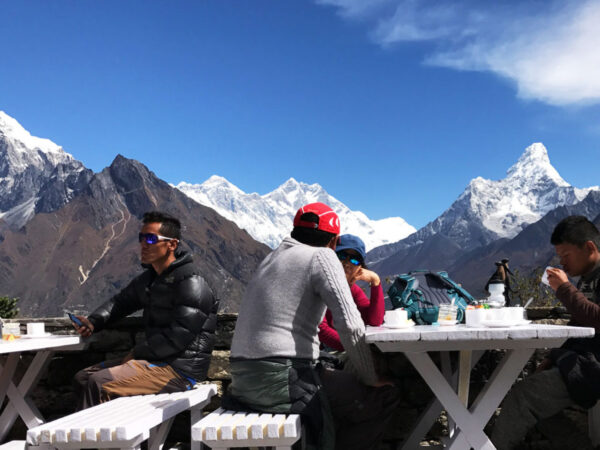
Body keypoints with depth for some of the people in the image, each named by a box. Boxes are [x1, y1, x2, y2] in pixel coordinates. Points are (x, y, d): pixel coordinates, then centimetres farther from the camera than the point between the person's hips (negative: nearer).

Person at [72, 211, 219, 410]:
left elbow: (178, 337, -22)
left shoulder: (191, 284, -16)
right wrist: (92, 322, 6)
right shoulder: (148, 279, 14)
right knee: (83, 377, 8)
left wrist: (137, 353, -13)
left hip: (180, 369, -10)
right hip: (155, 360, 10)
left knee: (99, 384, -22)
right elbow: (121, 302, 26)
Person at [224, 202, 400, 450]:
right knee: (385, 396, 4)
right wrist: (370, 378, -2)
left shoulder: (274, 256, 18)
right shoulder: (322, 256, -5)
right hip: (283, 379, -9)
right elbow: (350, 326, -14)